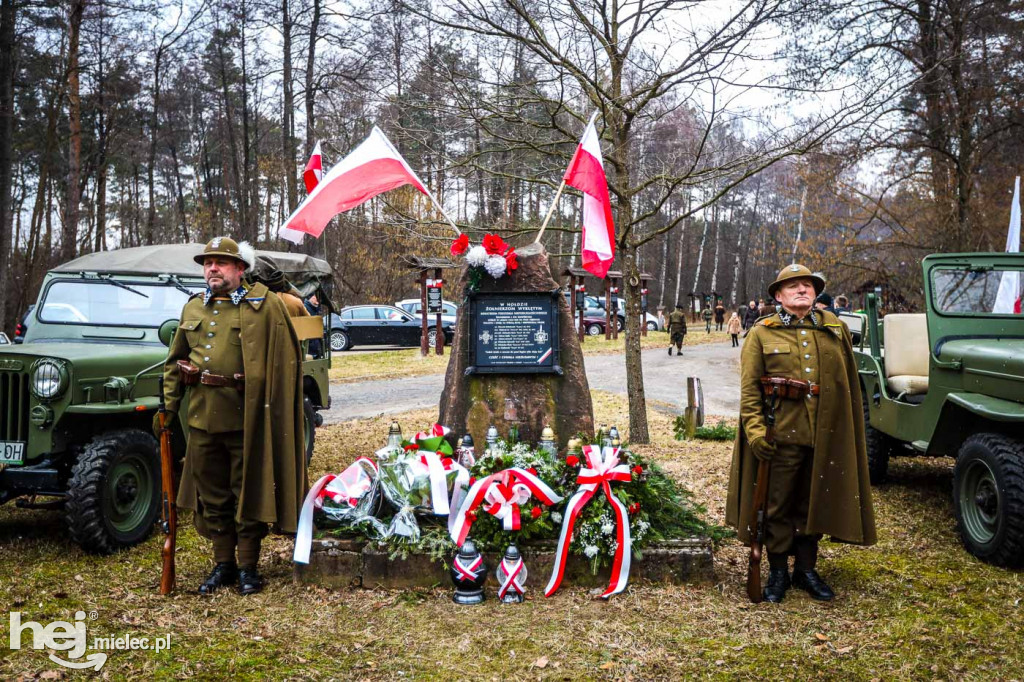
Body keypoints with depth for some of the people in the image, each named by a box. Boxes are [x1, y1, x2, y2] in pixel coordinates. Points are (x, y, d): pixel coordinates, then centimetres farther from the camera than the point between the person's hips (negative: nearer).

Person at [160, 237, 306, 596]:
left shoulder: (265, 304, -5)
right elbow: (175, 361, 18)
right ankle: (223, 564, 26)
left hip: (247, 418, -5)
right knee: (213, 496, 13)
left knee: (248, 495, 4)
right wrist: (168, 406, 10)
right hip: (203, 417, 5)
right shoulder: (193, 308, 12)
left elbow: (284, 359, -9)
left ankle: (248, 567, 17)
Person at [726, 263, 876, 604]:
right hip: (780, 435, -3)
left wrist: (853, 432, 11)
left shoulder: (835, 329, 9)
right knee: (778, 505, 6)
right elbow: (749, 387, -5)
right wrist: (755, 429, -15)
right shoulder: (762, 333, 0)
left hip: (826, 434, 3)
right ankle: (778, 573, 20)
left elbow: (851, 383, 13)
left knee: (814, 503, 14)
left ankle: (806, 569, 29)